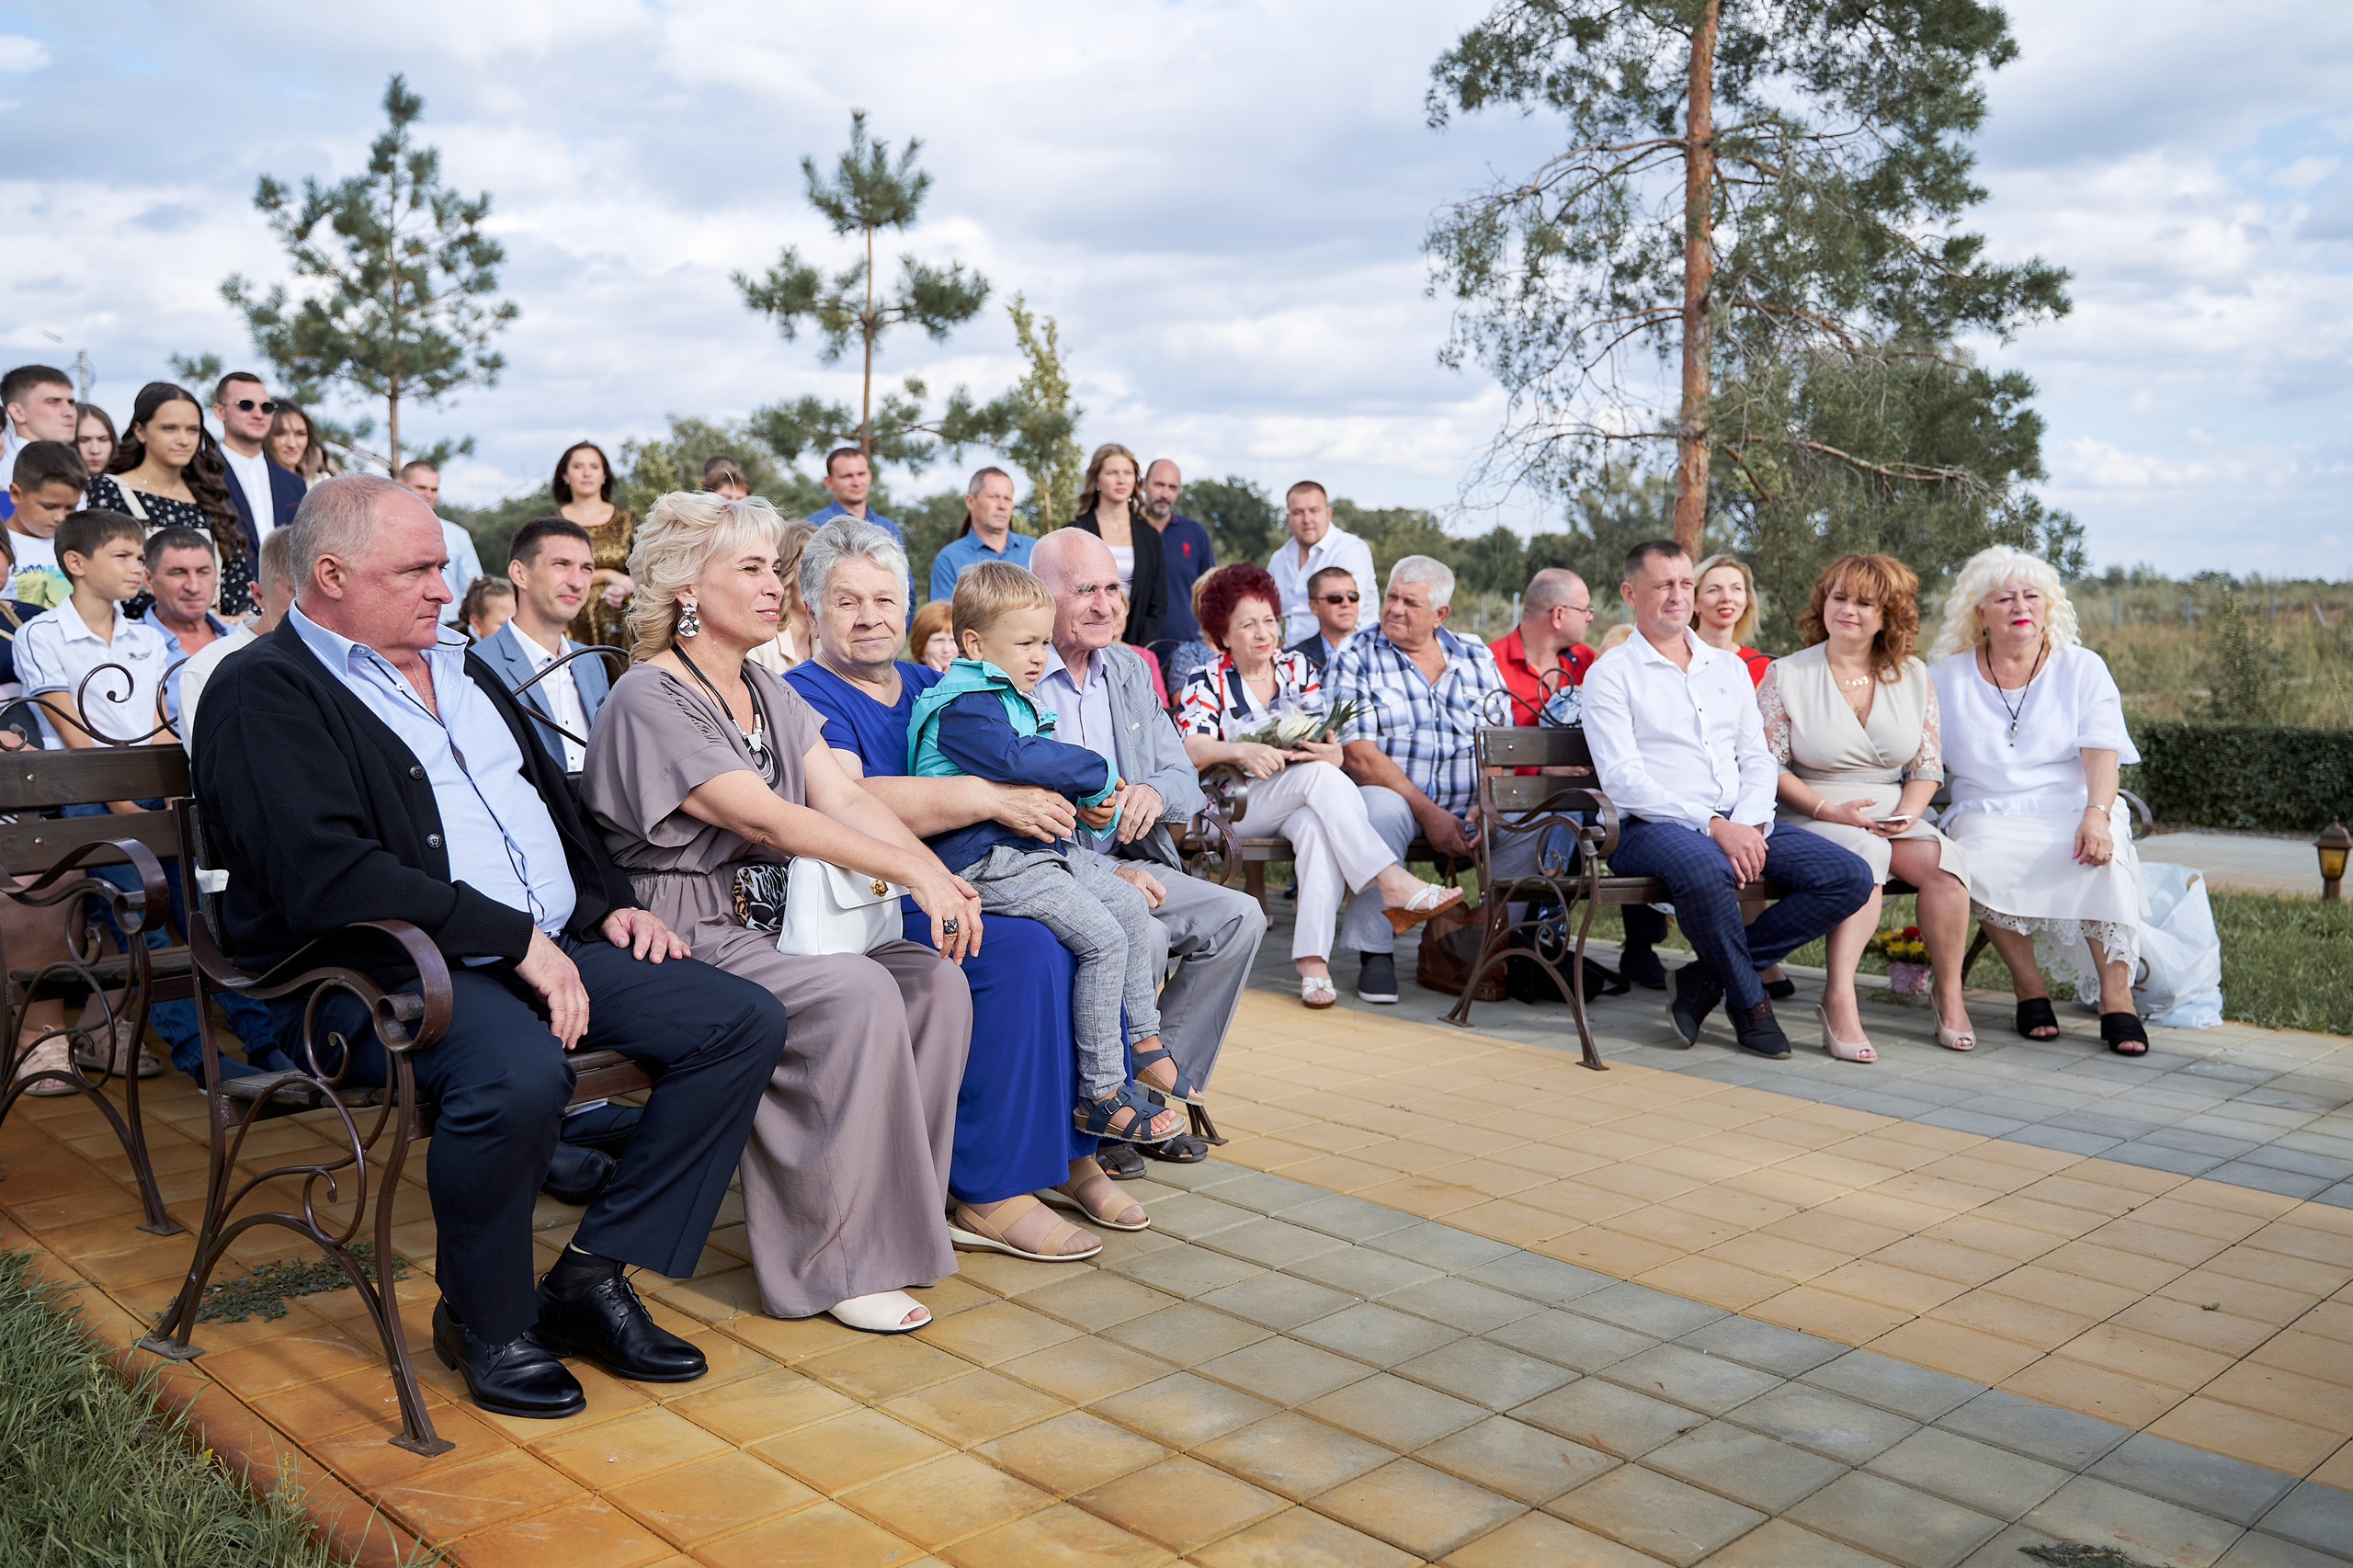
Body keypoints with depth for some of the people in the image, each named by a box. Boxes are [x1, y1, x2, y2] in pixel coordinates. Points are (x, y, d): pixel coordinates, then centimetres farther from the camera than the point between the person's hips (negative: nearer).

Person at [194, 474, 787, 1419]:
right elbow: (330, 877, -20)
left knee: (744, 1021, -7)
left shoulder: (456, 668, 21)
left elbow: (552, 798, 30)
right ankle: (483, 1321, -8)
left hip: (549, 946, 8)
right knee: (519, 1074, -38)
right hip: (385, 971, -8)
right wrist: (516, 940, -22)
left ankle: (592, 1274, -1)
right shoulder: (265, 694, -5)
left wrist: (609, 903, 12)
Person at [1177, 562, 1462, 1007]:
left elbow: (1332, 750, 6)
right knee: (1318, 775, -32)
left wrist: (1331, 752, -20)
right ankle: (1394, 883, -38)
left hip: (1305, 801, 3)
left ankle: (1312, 960, -45)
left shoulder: (1299, 669, 14)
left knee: (1316, 826, -36)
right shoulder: (1207, 682, 5)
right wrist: (1242, 751, -32)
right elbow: (1190, 750, -13)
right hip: (1236, 805, -2)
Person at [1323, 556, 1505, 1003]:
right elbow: (1358, 753, -10)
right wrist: (1428, 812, -18)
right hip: (1393, 799, -3)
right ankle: (1375, 951, -24)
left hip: (1468, 810, 3)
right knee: (1381, 806, -36)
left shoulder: (1477, 658, 13)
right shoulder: (1356, 659, 2)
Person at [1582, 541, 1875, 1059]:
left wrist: (1748, 825, -7)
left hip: (1740, 827, 6)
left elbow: (1758, 760, 15)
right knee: (1707, 872, -40)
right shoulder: (1610, 674, 2)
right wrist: (1715, 826, -18)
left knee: (1851, 877, -14)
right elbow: (1622, 779, -9)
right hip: (1652, 828, -6)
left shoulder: (1729, 667, 21)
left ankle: (1710, 975, -9)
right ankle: (1748, 1002, -12)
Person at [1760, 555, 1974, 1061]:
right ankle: (1839, 999, -38)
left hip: (1894, 817, 3)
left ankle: (1949, 995, -12)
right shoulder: (1785, 675, 3)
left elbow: (1928, 764, 13)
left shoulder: (1913, 678, 14)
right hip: (1811, 819, -3)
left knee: (1943, 858, -27)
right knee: (1866, 851, -36)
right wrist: (1828, 809, -15)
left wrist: (1908, 811, -8)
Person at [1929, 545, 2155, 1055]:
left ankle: (2116, 995, -25)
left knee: (2103, 860, -34)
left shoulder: (2083, 668, 9)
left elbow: (2102, 754, -5)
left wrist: (2096, 814, -24)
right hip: (1988, 816, 0)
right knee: (1981, 865, -34)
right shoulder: (1949, 676, 12)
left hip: (2072, 811, 0)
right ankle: (2027, 983, -16)